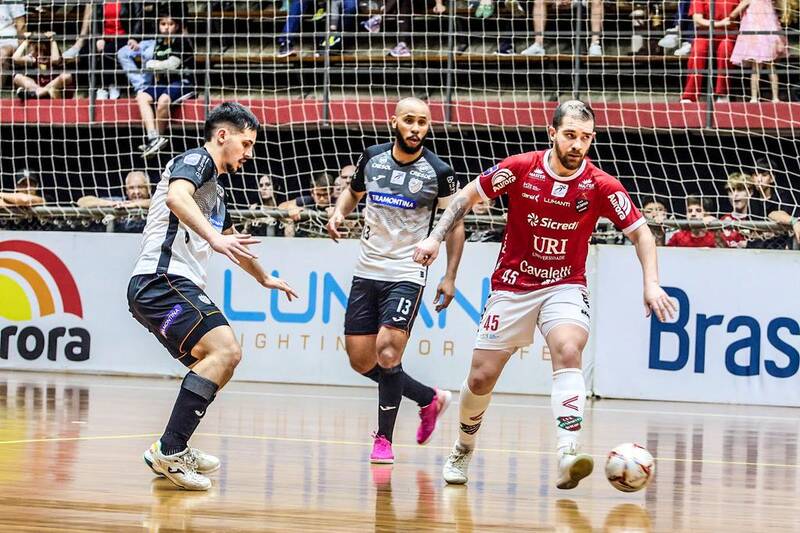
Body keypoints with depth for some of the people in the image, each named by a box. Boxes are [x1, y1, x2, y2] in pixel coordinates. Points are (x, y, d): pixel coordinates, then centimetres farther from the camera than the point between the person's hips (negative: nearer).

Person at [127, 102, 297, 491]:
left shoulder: (215, 191, 28)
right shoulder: (197, 160, -2)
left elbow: (232, 241, 47)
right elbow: (176, 196, -26)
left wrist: (265, 278, 60)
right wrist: (214, 238, -38)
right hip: (163, 279, -11)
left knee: (217, 361, 19)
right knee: (225, 349, -24)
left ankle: (174, 452, 20)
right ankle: (170, 451, -30)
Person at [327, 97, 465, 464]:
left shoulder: (438, 171, -8)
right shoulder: (371, 158, 2)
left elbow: (455, 223, 1)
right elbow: (353, 191, 22)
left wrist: (450, 277, -4)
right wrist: (339, 213, 0)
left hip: (406, 275, -5)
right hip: (366, 271, 5)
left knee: (388, 353, -19)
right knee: (361, 361, 6)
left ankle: (384, 439, -5)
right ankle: (430, 399, 27)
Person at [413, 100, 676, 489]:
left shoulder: (601, 187, -11)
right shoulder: (520, 168, -12)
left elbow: (640, 232, -2)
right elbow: (468, 195, 1)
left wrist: (650, 284, -14)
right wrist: (436, 237, -8)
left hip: (565, 286, -1)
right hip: (512, 285, 1)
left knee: (568, 351, -30)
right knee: (481, 377, 2)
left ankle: (568, 456, -40)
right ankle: (463, 450, 31)